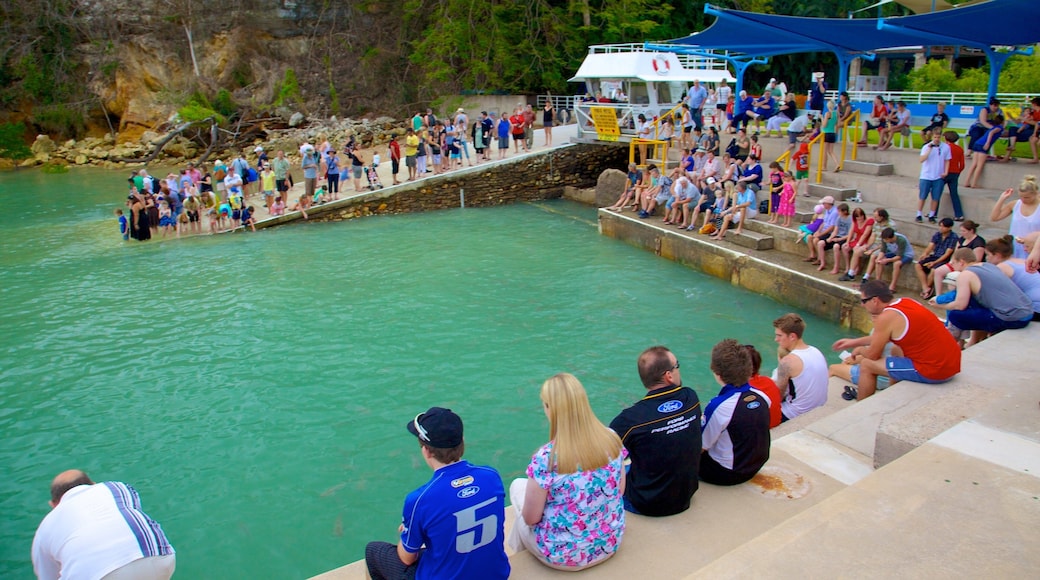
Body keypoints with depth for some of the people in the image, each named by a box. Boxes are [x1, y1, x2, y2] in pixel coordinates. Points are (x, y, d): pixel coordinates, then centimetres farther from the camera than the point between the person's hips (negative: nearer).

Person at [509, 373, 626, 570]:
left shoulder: (546, 458, -29)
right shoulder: (612, 440, -13)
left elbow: (530, 518, -17)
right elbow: (620, 491, 2)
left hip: (563, 556, -5)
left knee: (518, 486, 22)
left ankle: (517, 553, 43)